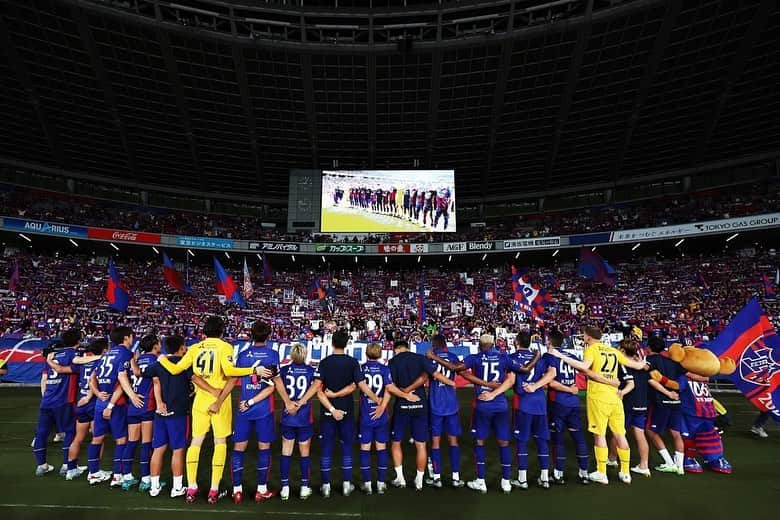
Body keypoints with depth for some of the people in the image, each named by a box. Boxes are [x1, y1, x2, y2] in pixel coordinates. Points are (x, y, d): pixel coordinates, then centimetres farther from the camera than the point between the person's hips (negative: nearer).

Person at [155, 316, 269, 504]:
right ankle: (214, 490, 9)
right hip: (220, 401, -3)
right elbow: (229, 370, -22)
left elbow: (175, 370, 8)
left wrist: (162, 360, 26)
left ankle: (191, 488, 15)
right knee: (220, 443, 7)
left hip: (200, 400, 3)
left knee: (196, 442, 13)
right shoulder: (225, 347, -7)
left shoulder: (195, 348, 5)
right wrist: (254, 370, -19)